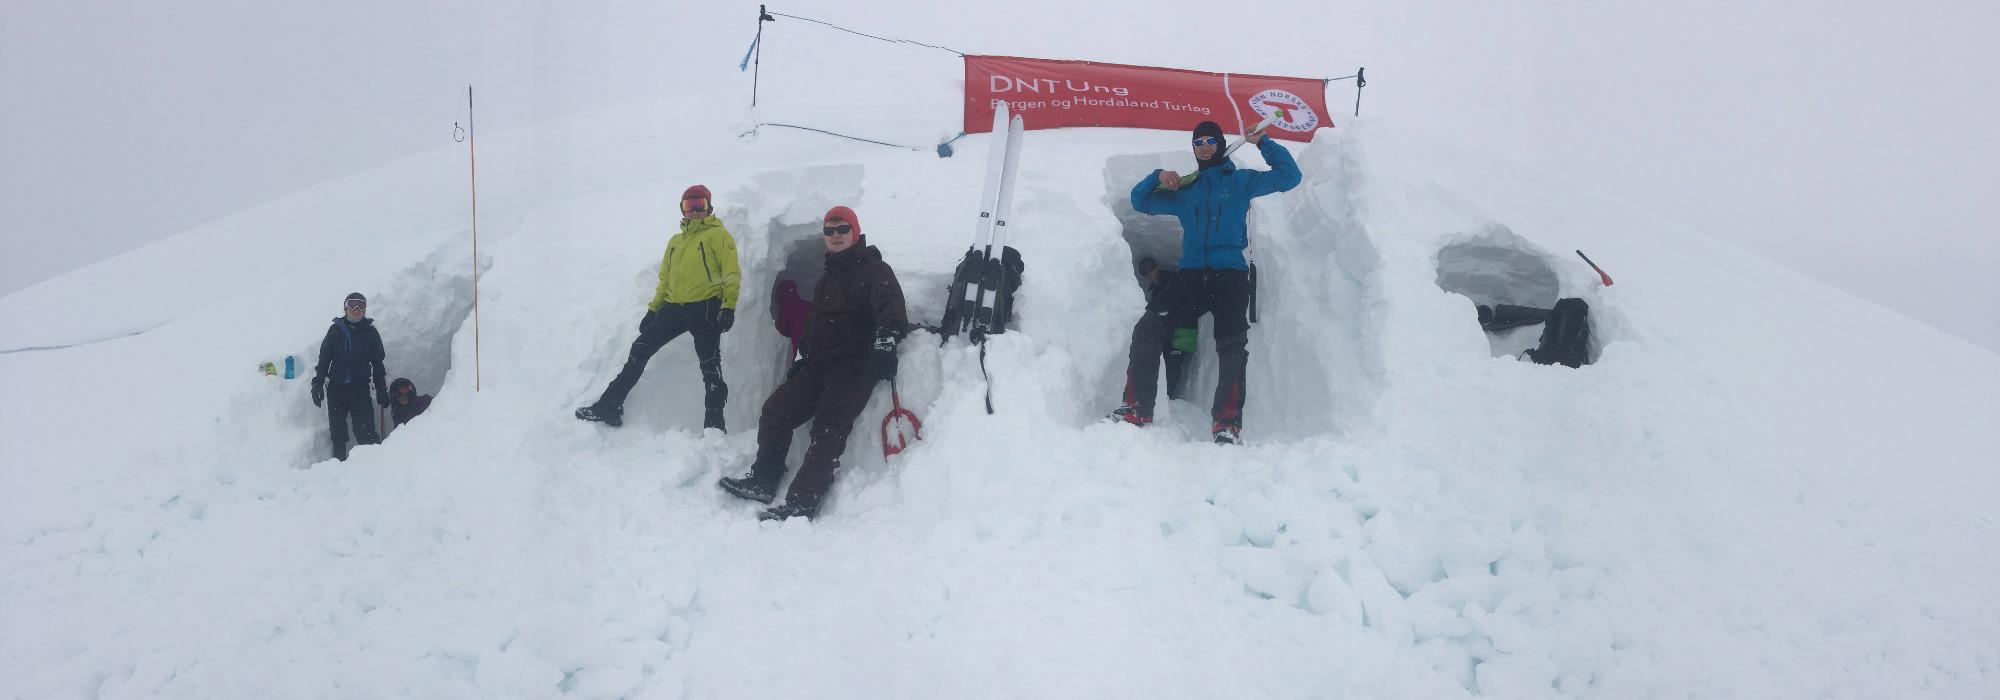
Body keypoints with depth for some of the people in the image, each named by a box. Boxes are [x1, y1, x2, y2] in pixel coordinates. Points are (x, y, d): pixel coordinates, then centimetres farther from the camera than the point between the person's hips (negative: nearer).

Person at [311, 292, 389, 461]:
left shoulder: (370, 332, 6)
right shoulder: (335, 330, 7)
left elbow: (378, 363, 9)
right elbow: (323, 359, 10)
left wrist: (382, 389, 5)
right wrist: (317, 383, 4)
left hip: (360, 389, -2)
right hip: (336, 388, 2)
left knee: (365, 431, -12)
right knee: (337, 431, 6)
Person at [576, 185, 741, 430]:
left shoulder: (718, 235, 3)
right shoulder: (675, 241, 23)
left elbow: (731, 273, -6)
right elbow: (665, 279, 25)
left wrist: (728, 307, -16)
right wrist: (652, 310, 16)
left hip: (705, 307, -6)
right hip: (674, 307, 6)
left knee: (710, 366, -6)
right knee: (639, 351, 0)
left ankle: (714, 424, -4)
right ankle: (609, 406, 1)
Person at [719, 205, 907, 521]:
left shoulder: (874, 270, -2)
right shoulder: (827, 279, 26)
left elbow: (891, 306, -21)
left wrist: (887, 335, -40)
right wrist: (804, 358, 29)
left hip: (856, 364, -9)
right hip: (819, 365, 9)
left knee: (829, 427, -22)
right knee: (776, 409, 3)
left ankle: (803, 502, -30)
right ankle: (762, 480, 9)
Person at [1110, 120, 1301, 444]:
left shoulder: (1241, 181, 13)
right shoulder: (1184, 191, 22)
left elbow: (1289, 176, 7)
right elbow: (1140, 202, 27)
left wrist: (1262, 143, 3)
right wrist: (1157, 178, 8)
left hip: (1230, 276, -3)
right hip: (1191, 278, 3)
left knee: (1232, 346, -19)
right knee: (1147, 330, -14)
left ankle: (1227, 422, -25)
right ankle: (1137, 410, -16)